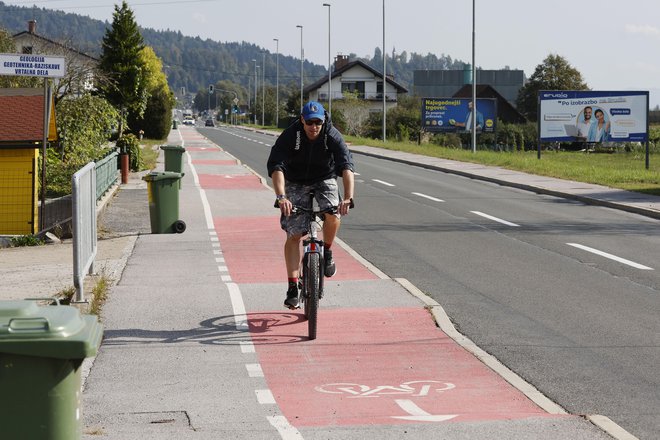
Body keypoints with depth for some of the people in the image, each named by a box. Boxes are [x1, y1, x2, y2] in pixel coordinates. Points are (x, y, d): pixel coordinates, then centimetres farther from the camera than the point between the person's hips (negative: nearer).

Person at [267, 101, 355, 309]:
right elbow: (276, 167, -34)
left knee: (333, 213, -30)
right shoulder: (289, 136, -24)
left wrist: (348, 198, -49)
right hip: (296, 183, 0)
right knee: (293, 235, -8)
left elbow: (346, 167, -34)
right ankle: (293, 287, -2)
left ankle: (327, 252, -2)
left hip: (325, 179, 0)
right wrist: (281, 197, -51)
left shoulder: (332, 136, -23)